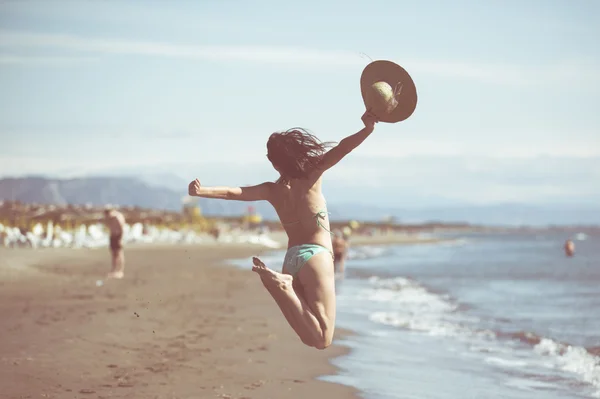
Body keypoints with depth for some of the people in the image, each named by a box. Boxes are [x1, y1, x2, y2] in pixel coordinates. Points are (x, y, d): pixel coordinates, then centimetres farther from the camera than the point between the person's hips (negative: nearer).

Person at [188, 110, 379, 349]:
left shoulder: (272, 190, 7)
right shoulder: (311, 177, -1)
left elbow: (234, 193, -2)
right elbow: (340, 150, -11)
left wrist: (202, 191, -1)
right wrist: (368, 128, -18)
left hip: (291, 259, 5)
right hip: (316, 256, -5)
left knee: (311, 337, 9)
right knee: (322, 339, -11)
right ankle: (284, 287, -26)